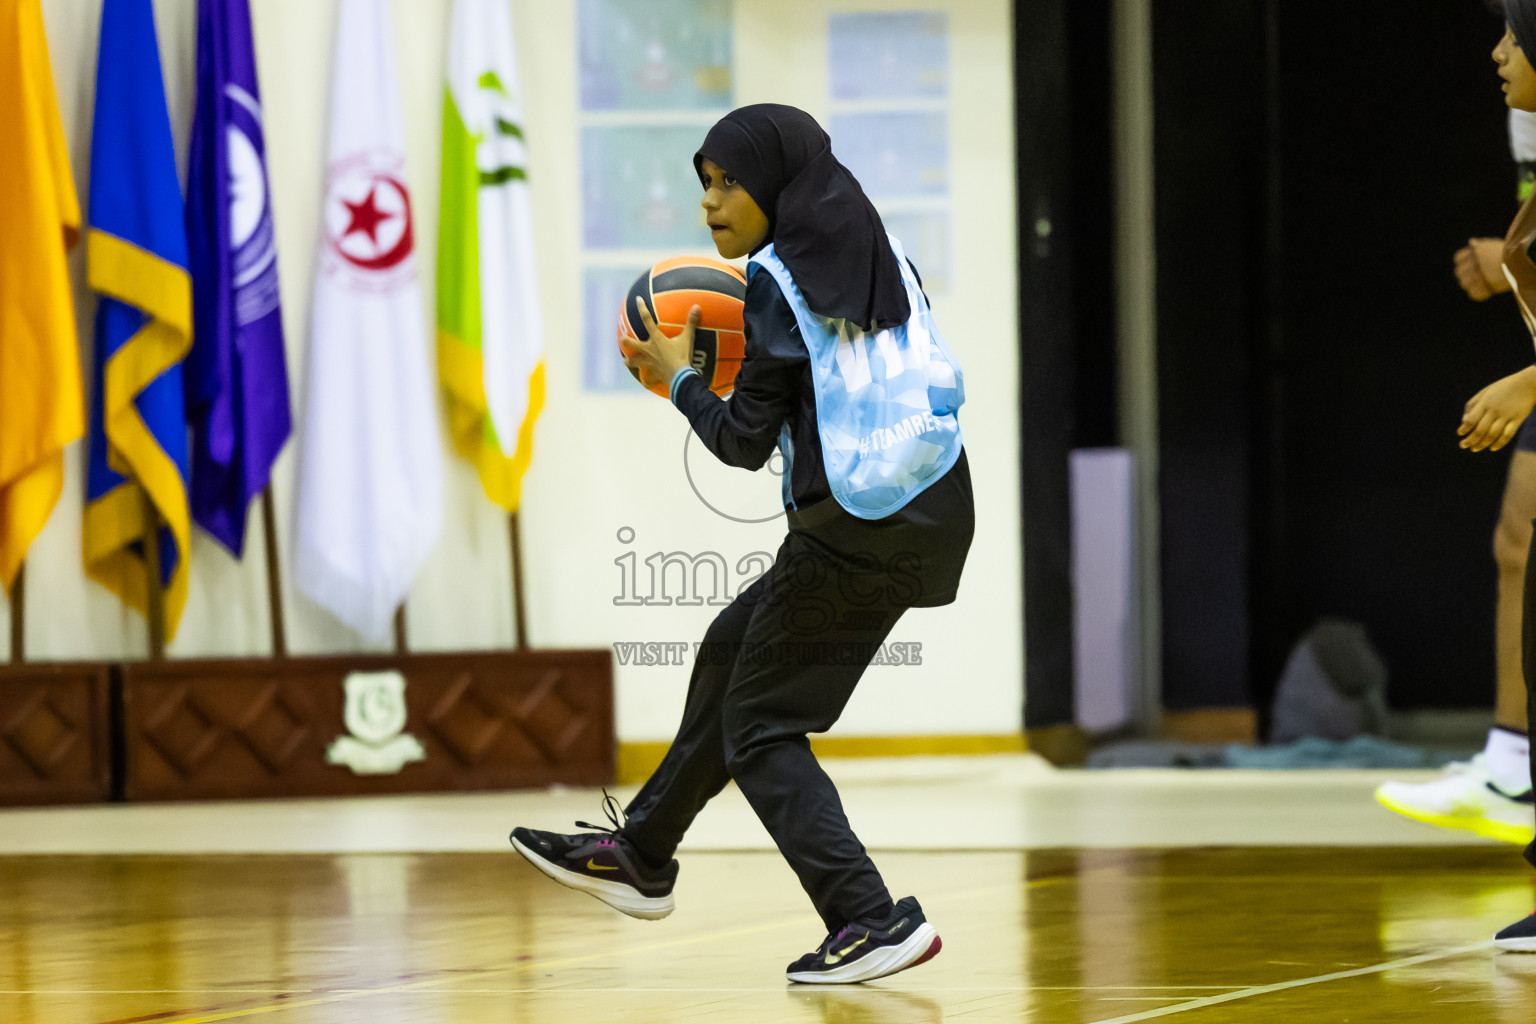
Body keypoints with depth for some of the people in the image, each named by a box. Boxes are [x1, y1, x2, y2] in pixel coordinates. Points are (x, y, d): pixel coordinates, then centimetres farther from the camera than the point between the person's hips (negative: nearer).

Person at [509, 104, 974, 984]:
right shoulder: (886, 258, 11)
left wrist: (679, 379, 8)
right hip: (938, 507, 8)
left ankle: (872, 920, -10)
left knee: (761, 726, 3)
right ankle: (642, 854, 36)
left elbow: (744, 442, -10)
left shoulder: (775, 284, -10)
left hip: (857, 535, -8)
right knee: (733, 651, 24)